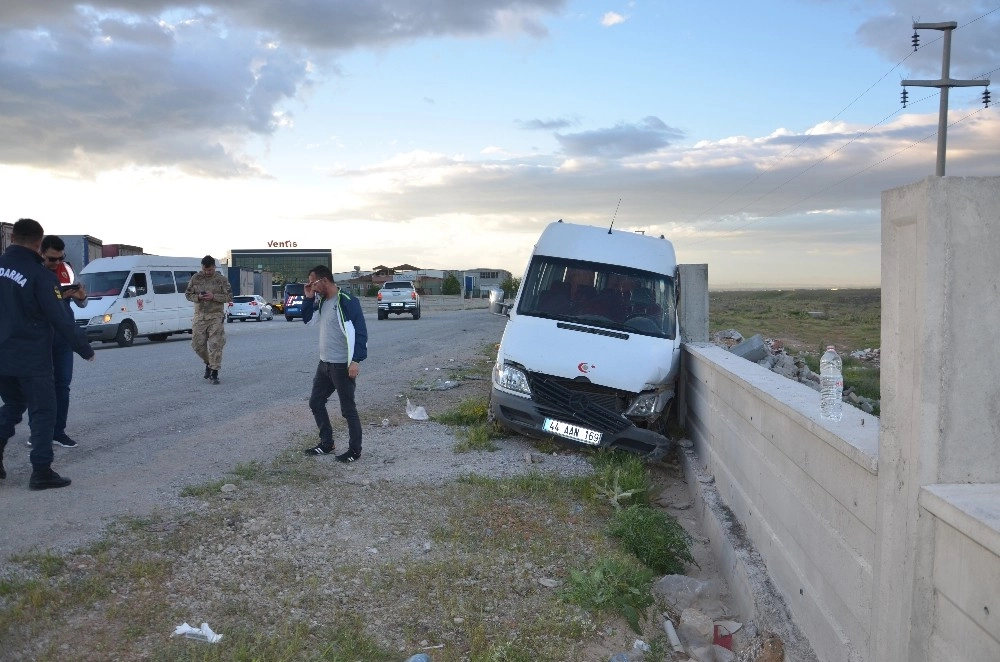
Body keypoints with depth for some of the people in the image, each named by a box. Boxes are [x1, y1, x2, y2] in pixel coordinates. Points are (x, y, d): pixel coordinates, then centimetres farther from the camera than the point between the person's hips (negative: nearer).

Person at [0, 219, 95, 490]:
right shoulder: (41, 275, -16)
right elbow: (60, 319, -15)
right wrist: (84, 348, -6)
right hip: (31, 358, -6)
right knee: (42, 413, 4)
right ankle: (41, 472, 4)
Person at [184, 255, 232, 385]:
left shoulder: (221, 280, 0)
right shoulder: (195, 278, 5)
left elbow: (229, 297, -1)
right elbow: (188, 294, 10)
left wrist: (214, 297, -15)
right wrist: (198, 297, -11)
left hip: (216, 316, -3)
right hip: (199, 316, 3)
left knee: (215, 345, -8)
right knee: (198, 344, 4)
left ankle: (214, 374, -2)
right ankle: (208, 363, 32)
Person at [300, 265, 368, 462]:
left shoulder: (347, 302, -18)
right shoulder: (322, 301, 10)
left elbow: (359, 332, -20)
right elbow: (308, 320, 22)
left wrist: (356, 360, -25)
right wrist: (309, 298, 6)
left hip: (342, 365, -9)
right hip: (324, 364, 9)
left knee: (348, 409, 0)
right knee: (315, 403, 15)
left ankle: (354, 450, 12)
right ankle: (326, 443, 27)